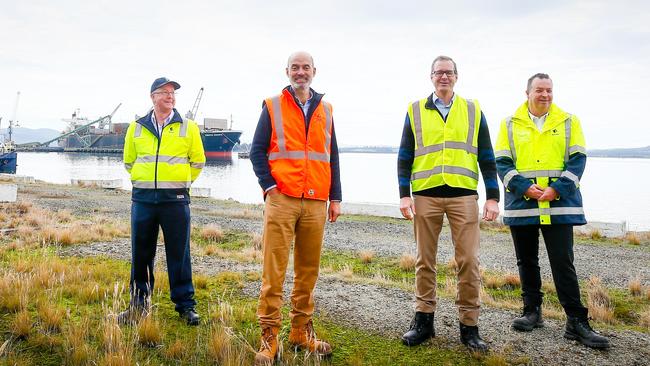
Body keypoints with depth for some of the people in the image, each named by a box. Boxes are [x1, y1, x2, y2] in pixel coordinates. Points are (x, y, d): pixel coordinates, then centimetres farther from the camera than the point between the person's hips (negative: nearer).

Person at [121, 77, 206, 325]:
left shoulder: (188, 128, 4)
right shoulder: (136, 128, 9)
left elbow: (198, 162, 12)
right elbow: (129, 161, 22)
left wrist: (179, 182, 10)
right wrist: (142, 181, 15)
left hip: (176, 199, -2)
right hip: (143, 199, 2)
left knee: (179, 253, 1)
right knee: (141, 253, 9)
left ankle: (185, 305, 11)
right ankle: (139, 303, 23)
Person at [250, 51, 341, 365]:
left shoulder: (324, 110, 15)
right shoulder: (272, 107, 6)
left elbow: (332, 156, 16)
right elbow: (257, 151, 3)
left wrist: (335, 197, 10)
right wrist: (269, 186, -9)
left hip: (316, 202, 4)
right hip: (281, 199, -3)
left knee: (308, 270, 8)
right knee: (273, 271, -4)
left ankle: (301, 331, 21)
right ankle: (269, 337, 4)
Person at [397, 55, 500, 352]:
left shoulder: (473, 111, 11)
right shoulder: (415, 111, 10)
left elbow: (487, 157, 10)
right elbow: (404, 156, 8)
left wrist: (493, 197, 2)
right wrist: (404, 194, -2)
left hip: (463, 195, 0)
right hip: (425, 195, 0)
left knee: (468, 261, -3)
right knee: (425, 260, 7)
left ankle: (469, 325, 9)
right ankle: (423, 320, 18)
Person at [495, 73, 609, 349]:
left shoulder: (569, 122, 8)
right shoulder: (510, 124, 7)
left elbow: (577, 160, 0)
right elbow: (502, 162, 1)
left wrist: (557, 189, -14)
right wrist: (525, 188, -14)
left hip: (559, 205, -1)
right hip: (521, 204, 1)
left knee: (563, 263, -2)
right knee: (527, 261, 10)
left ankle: (576, 322, 5)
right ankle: (532, 312, 24)